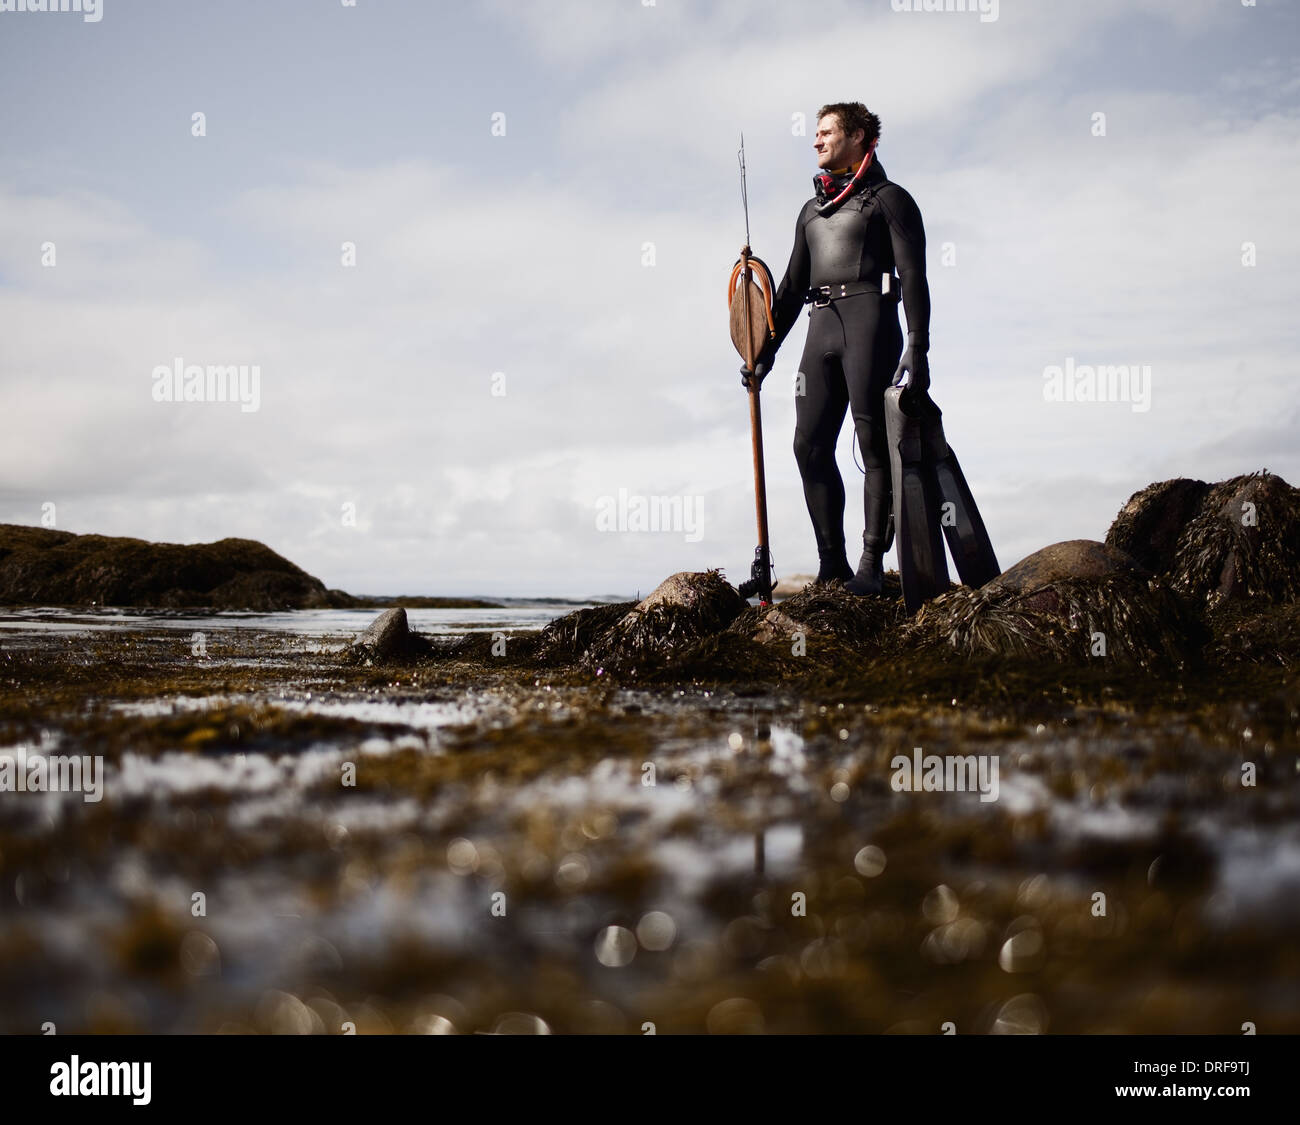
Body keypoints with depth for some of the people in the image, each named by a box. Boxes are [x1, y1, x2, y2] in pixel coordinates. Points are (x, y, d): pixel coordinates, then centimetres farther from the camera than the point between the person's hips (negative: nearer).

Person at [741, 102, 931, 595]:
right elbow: (792, 285, 27)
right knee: (810, 446, -2)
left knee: (874, 446, -7)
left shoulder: (889, 198, 5)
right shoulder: (812, 209, 24)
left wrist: (917, 346, -14)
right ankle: (832, 563, 3)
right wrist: (765, 351, 20)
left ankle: (872, 564, -5)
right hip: (821, 327, 7)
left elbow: (913, 275, -4)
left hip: (870, 319, -7)